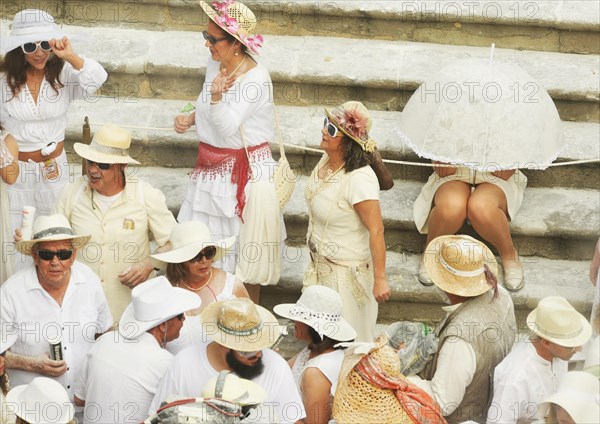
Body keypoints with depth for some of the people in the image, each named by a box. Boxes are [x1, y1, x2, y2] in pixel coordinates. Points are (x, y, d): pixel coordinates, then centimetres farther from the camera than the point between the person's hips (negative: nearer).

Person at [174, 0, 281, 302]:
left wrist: (216, 96, -37)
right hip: (212, 166, 7)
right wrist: (190, 119, 2)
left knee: (244, 244, 4)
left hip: (245, 170, -7)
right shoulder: (214, 66, 0)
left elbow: (227, 126, -28)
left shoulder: (257, 78, -22)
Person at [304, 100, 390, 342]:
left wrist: (380, 279, -26)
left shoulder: (359, 179, -31)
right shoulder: (327, 161, -4)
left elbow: (376, 231, -28)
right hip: (321, 265, 9)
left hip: (347, 272, -9)